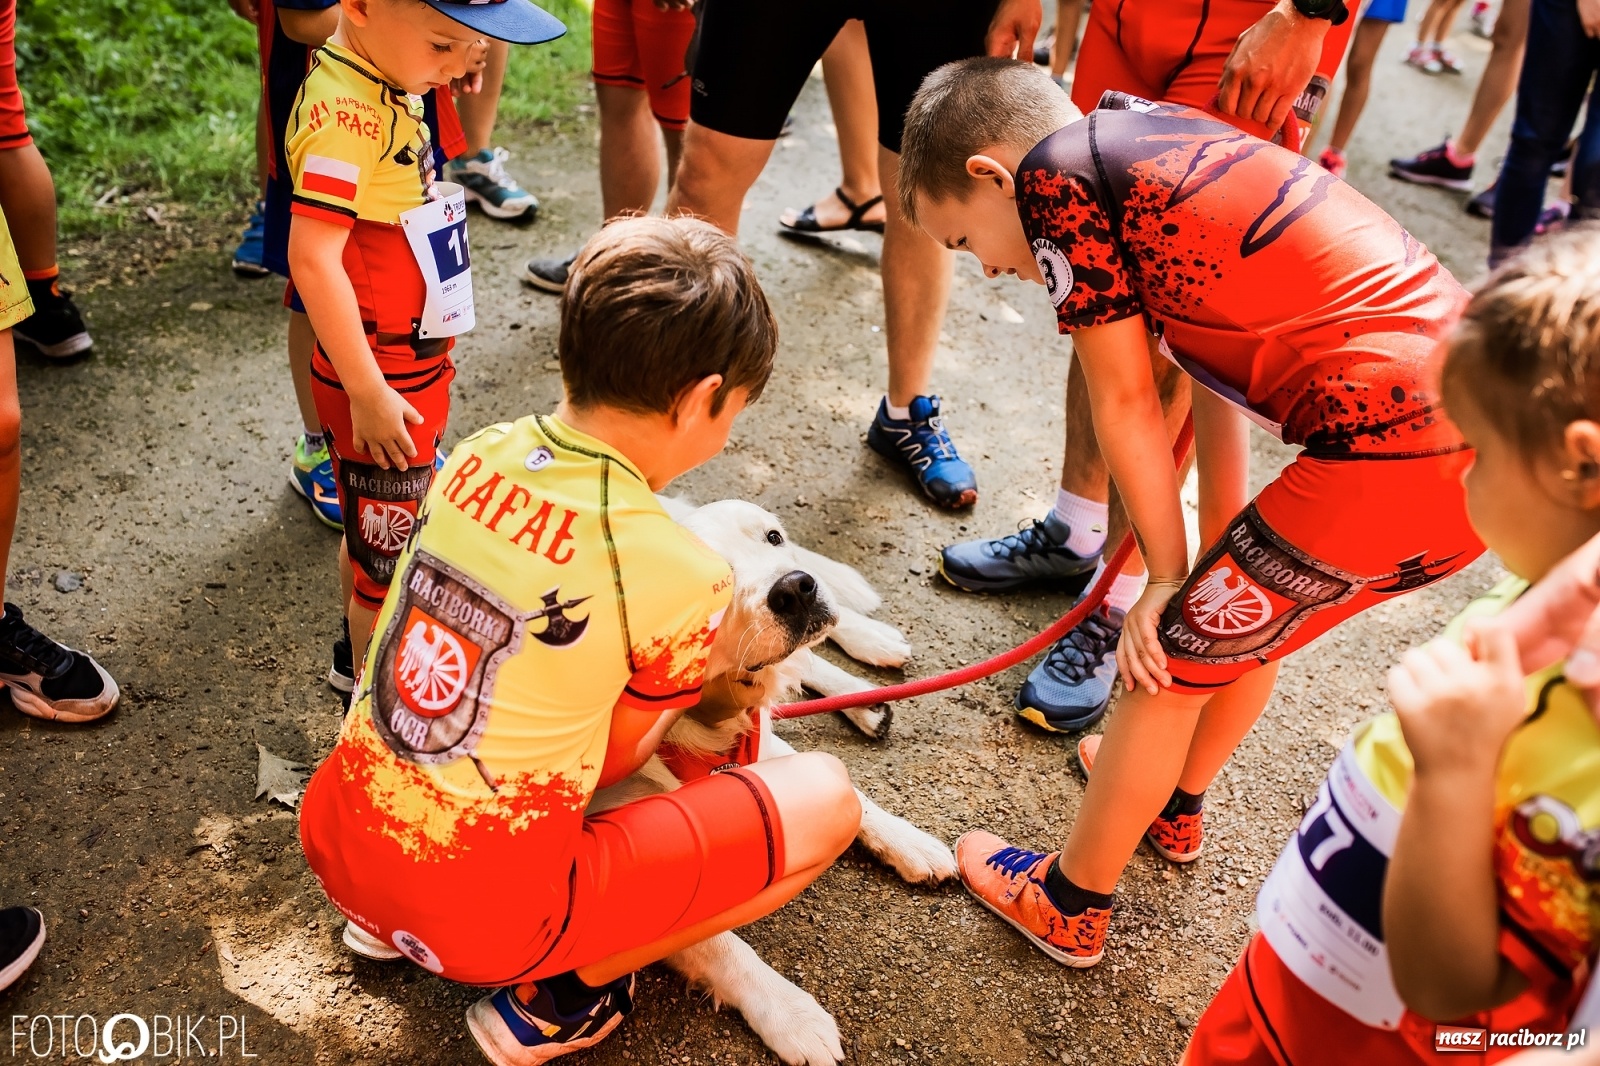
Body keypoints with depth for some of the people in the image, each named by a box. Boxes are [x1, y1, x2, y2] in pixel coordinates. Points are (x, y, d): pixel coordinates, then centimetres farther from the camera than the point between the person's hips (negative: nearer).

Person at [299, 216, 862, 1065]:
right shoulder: (682, 576, -21)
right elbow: (615, 758, -5)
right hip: (481, 919, -6)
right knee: (824, 800, -1)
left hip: (335, 839, 7)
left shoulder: (477, 456, -3)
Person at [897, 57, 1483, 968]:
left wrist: (1172, 579, 8)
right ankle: (1176, 805, 51)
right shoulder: (1161, 134, 22)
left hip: (1393, 448, -9)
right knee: (1247, 615, 28)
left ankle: (1069, 908, 26)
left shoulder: (1050, 171, -3)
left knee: (1171, 659, 7)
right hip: (1484, 417, 9)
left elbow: (1125, 404, -2)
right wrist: (1216, 564, 20)